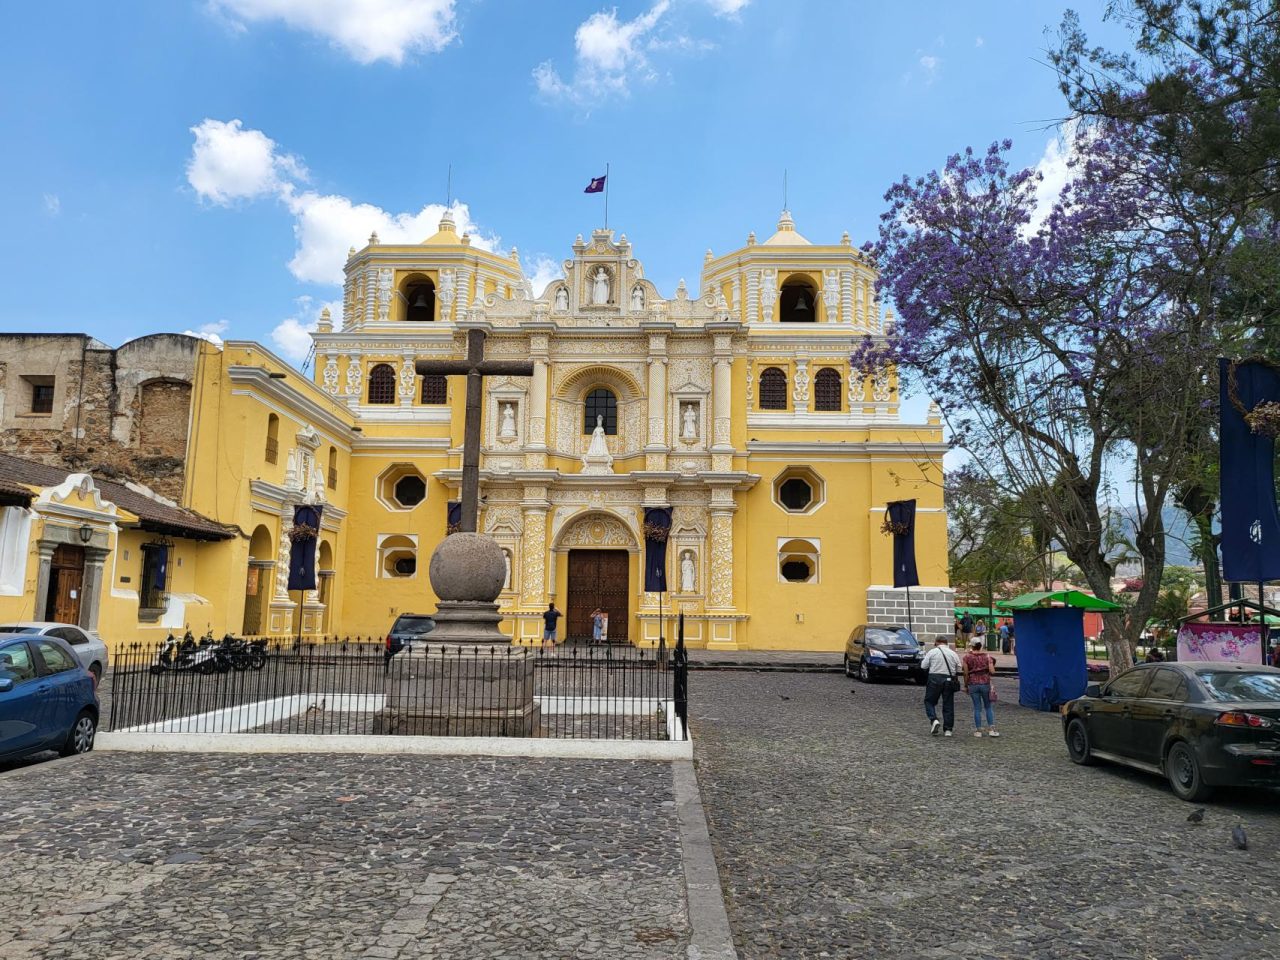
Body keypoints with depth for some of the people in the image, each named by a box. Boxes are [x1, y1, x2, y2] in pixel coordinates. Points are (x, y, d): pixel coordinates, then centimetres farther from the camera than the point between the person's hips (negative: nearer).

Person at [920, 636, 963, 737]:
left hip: (935, 679, -3)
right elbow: (958, 669, 9)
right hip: (949, 680, 3)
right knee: (948, 705, 8)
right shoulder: (953, 654, 8)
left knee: (929, 701, 8)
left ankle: (934, 720, -14)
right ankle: (948, 729, 8)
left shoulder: (932, 652, -1)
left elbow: (923, 666, -1)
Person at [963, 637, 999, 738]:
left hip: (973, 684, -1)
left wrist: (966, 685, 7)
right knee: (988, 707, 12)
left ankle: (978, 730, 7)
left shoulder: (967, 657, -3)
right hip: (985, 683, 1)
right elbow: (992, 671, -7)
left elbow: (966, 673, -3)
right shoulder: (987, 656, 1)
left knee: (977, 708, 5)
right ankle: (991, 729, 6)